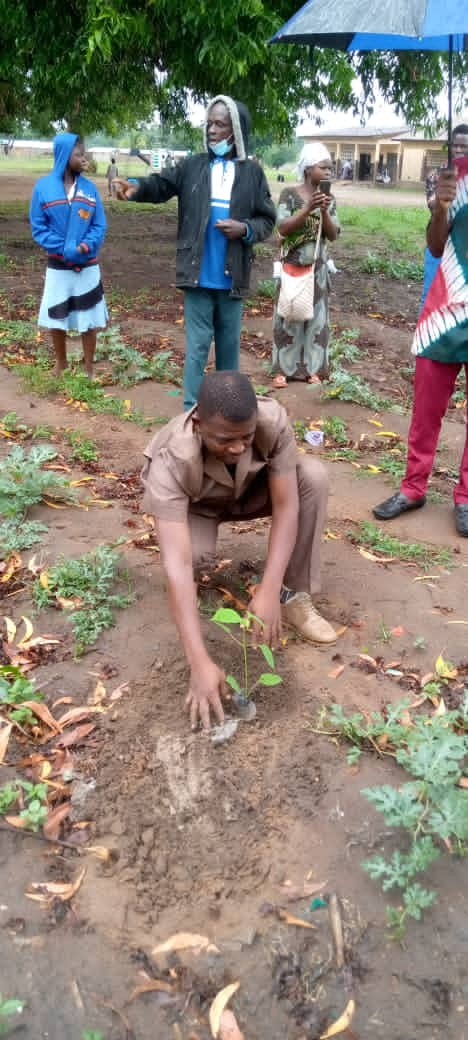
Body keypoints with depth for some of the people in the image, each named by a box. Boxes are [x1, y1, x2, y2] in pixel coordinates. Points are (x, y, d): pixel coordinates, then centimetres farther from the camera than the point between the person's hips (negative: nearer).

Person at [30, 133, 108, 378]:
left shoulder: (89, 188, -1)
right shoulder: (44, 187, -7)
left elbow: (99, 225, 0)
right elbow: (38, 227, -6)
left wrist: (84, 247, -18)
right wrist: (63, 249, -17)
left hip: (88, 266, 1)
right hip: (58, 266, -1)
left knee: (89, 319, 4)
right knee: (56, 318, 10)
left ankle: (88, 367, 17)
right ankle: (61, 362, 30)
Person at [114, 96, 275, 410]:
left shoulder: (252, 172, 5)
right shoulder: (192, 166, 5)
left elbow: (267, 220, 6)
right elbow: (161, 184, -8)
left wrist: (246, 229, -14)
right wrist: (136, 189, -29)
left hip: (232, 276, 1)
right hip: (198, 274, -1)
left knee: (229, 345, 13)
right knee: (197, 345, 3)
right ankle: (192, 410, 10)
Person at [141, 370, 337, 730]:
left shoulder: (274, 420, -35)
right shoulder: (171, 463, -41)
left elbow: (286, 506, -30)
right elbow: (177, 563, -47)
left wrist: (270, 591, -41)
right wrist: (200, 662, -52)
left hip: (250, 492, 3)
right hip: (195, 506, -2)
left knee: (313, 476, -26)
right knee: (196, 554, -35)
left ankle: (295, 596, -12)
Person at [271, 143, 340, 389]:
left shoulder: (328, 197, 4)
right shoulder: (290, 194, -6)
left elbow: (333, 235, 1)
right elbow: (283, 228, -15)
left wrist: (324, 212, -16)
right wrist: (308, 208, -24)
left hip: (318, 268, 4)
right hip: (293, 265, -3)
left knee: (316, 316, 6)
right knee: (289, 316, 2)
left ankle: (312, 367, 16)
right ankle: (283, 369, 9)